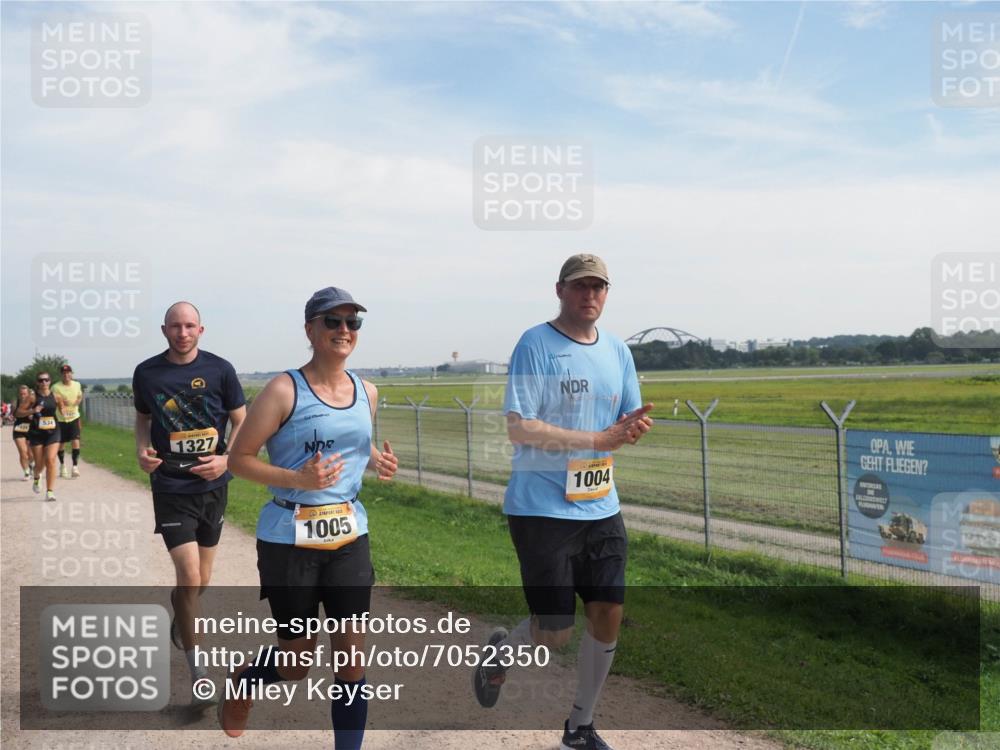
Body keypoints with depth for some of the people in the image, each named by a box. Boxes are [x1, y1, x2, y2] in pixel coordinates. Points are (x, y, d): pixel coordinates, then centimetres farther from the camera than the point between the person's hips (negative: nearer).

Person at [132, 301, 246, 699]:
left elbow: (242, 422, 2)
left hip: (213, 486, 2)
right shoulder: (146, 373, -1)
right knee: (189, 578, -11)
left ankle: (179, 622, 48)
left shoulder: (219, 370, -4)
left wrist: (227, 459, -15)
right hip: (171, 488, -1)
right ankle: (196, 669, 4)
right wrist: (142, 450, -5)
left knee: (201, 580, 15)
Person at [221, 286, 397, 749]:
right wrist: (298, 480, -24)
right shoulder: (285, 390, -11)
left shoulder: (367, 393, 6)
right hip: (289, 538, -4)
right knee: (297, 661, 9)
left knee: (351, 650, 3)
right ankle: (240, 683, 43)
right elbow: (239, 458, -9)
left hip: (349, 535, 5)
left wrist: (376, 461, 0)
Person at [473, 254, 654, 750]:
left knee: (608, 616, 7)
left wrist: (634, 427, -12)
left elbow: (628, 423, 13)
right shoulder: (534, 345, -10)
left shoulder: (617, 351, 9)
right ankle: (501, 651, 32)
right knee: (554, 633, -4)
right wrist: (598, 439, -21)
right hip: (542, 510, -6)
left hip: (601, 509, 6)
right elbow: (519, 429, -18)